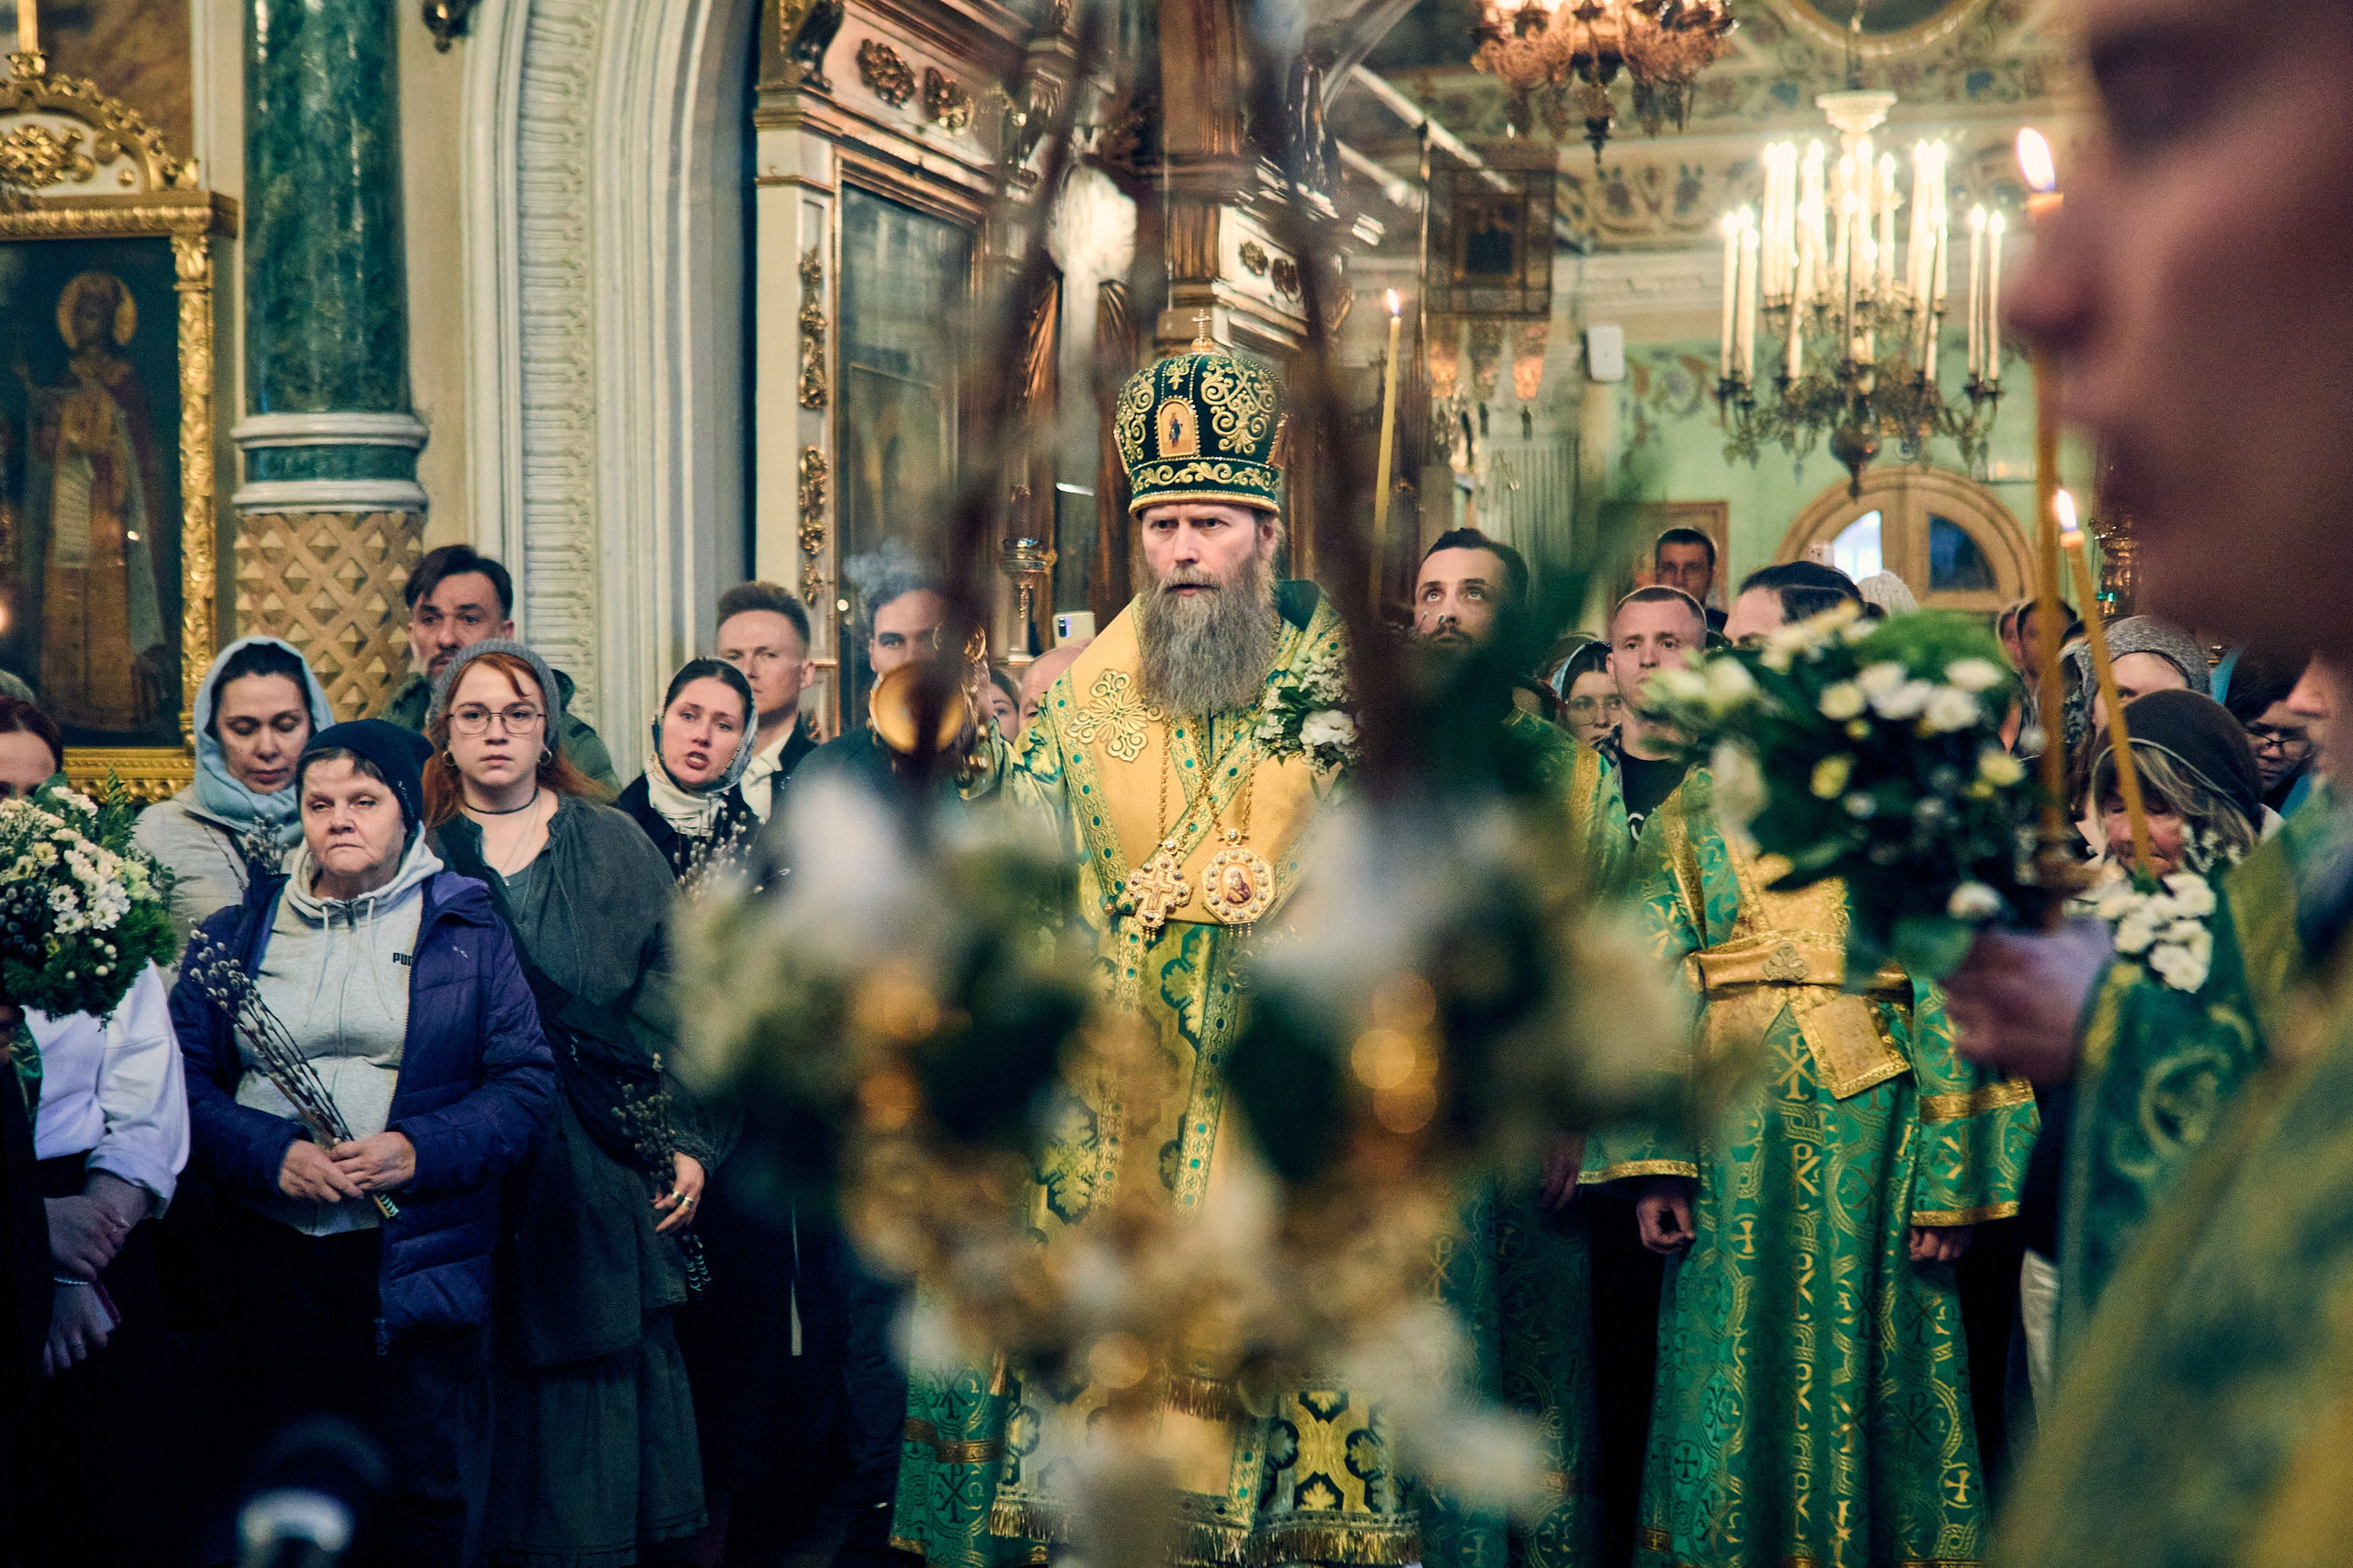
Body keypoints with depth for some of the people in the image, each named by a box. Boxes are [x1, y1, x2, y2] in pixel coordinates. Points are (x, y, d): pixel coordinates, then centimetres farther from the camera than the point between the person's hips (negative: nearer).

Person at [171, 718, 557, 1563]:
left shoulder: (468, 930, 4)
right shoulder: (237, 932, 9)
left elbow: (528, 1082, -2)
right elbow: (185, 1076, 2)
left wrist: (420, 1149, -16)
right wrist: (269, 1152, -14)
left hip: (419, 1265, -2)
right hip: (271, 1262, 2)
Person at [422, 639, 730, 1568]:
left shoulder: (616, 846, 8)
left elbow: (672, 996, 6)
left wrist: (691, 1141, -1)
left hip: (605, 1162, 1)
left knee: (604, 1365, 3)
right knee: (495, 1377, 3)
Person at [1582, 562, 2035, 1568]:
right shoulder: (1698, 803, 10)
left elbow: (1953, 986, -4)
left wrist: (1950, 1177, -11)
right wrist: (1654, 1157, -7)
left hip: (1868, 1122, -2)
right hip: (1730, 1132, 2)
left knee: (1861, 1364, 3)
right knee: (1731, 1370, 5)